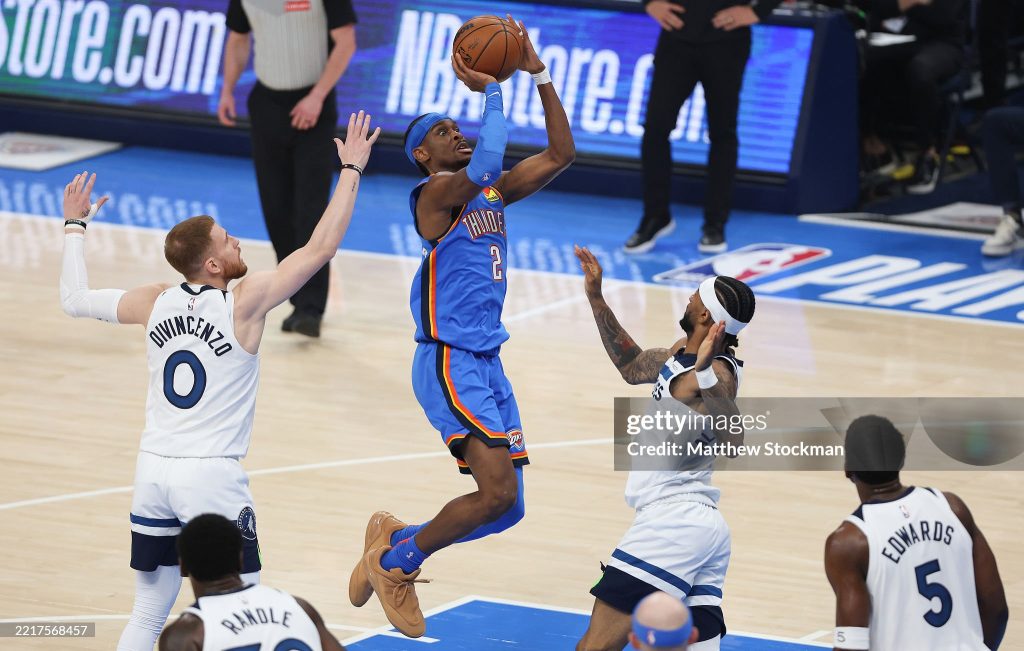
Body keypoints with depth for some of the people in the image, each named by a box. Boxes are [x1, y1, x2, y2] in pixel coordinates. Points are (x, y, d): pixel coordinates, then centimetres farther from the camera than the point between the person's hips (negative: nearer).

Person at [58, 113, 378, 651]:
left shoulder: (156, 303, 3)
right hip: (213, 476, -6)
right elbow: (321, 248, -10)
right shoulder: (245, 301, -11)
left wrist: (74, 226, 29)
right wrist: (351, 171, -2)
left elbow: (74, 299, 16)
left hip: (153, 468, 6)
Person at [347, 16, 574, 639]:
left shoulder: (491, 194, 16)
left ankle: (396, 542, 25)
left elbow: (560, 154, 14)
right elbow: (484, 166, -29)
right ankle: (395, 562, 0)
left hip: (487, 363, 9)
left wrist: (539, 74, 7)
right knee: (498, 492, -19)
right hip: (450, 361, -9)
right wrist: (491, 92, -18)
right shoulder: (435, 193, -8)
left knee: (506, 510, 6)